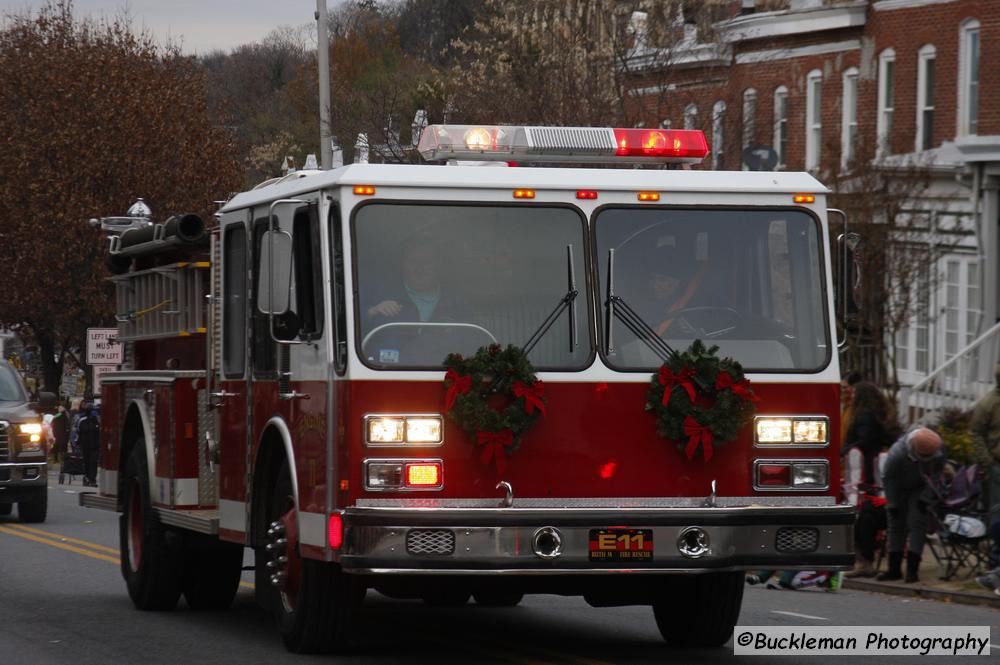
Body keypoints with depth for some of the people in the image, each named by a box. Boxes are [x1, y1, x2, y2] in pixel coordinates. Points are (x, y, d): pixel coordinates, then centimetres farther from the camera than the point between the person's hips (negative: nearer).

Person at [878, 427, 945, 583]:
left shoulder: (938, 453, -25)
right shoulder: (897, 453, -32)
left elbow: (935, 475, -9)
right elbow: (888, 478, -17)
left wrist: (925, 498, -16)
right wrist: (892, 504, -14)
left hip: (919, 490, 0)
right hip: (899, 490, 0)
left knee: (917, 524, -13)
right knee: (896, 525, 0)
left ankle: (912, 570, -16)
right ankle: (894, 569, 6)